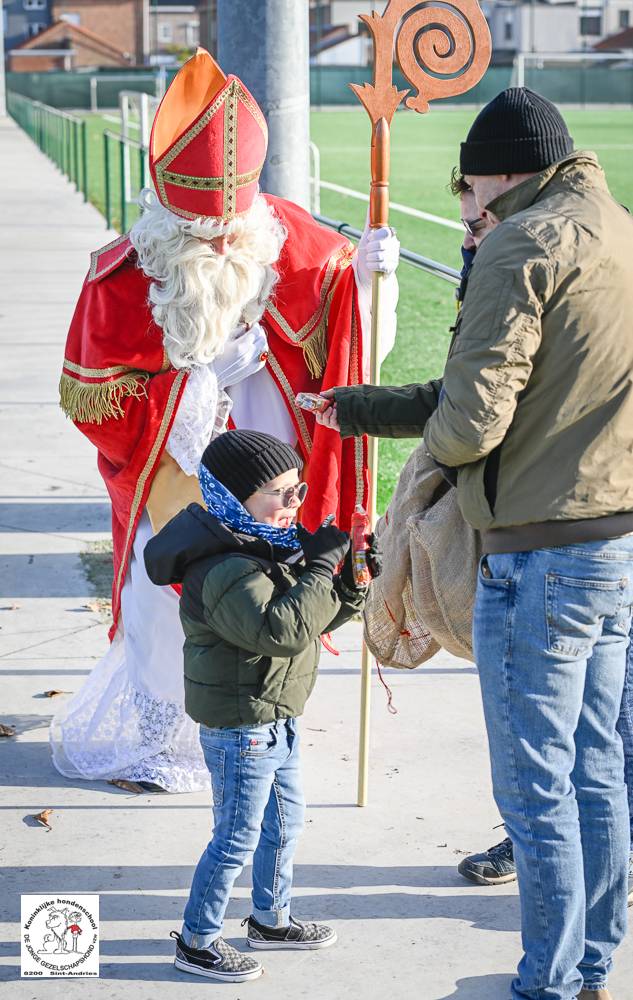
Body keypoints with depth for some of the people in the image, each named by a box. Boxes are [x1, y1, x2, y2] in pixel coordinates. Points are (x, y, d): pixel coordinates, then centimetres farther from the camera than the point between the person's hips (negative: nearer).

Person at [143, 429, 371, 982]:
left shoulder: (274, 548, 8)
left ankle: (271, 919, 40)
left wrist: (350, 584, -4)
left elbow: (316, 618, 14)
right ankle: (196, 942, 14)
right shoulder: (227, 571, -26)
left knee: (285, 819, 22)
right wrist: (321, 567, -31)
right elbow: (280, 630, -37)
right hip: (241, 726, -10)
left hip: (275, 718, 10)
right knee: (238, 836, 0)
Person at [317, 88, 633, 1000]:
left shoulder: (524, 246, -14)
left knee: (536, 788, 4)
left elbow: (469, 419, -21)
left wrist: (436, 438, 5)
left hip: (541, 555, -9)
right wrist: (355, 408, 20)